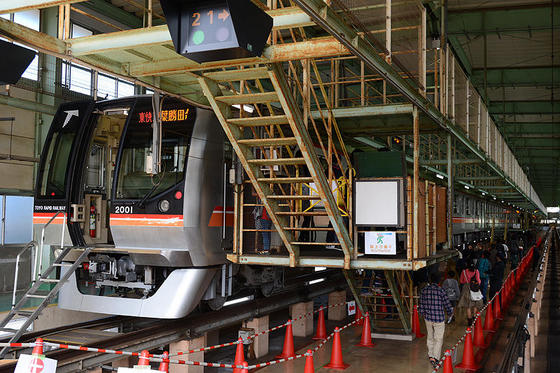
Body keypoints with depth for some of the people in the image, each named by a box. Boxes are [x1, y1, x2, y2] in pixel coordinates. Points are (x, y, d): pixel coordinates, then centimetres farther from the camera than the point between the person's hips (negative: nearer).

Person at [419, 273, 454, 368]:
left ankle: (430, 355, 33)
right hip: (439, 319, -4)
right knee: (438, 339, 4)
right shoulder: (440, 290, -14)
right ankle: (435, 358, -5)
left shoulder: (424, 290, -3)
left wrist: (423, 313, 24)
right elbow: (447, 304, -10)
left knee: (430, 337, 22)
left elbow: (422, 304, 5)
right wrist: (449, 314, 10)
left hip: (428, 318, 4)